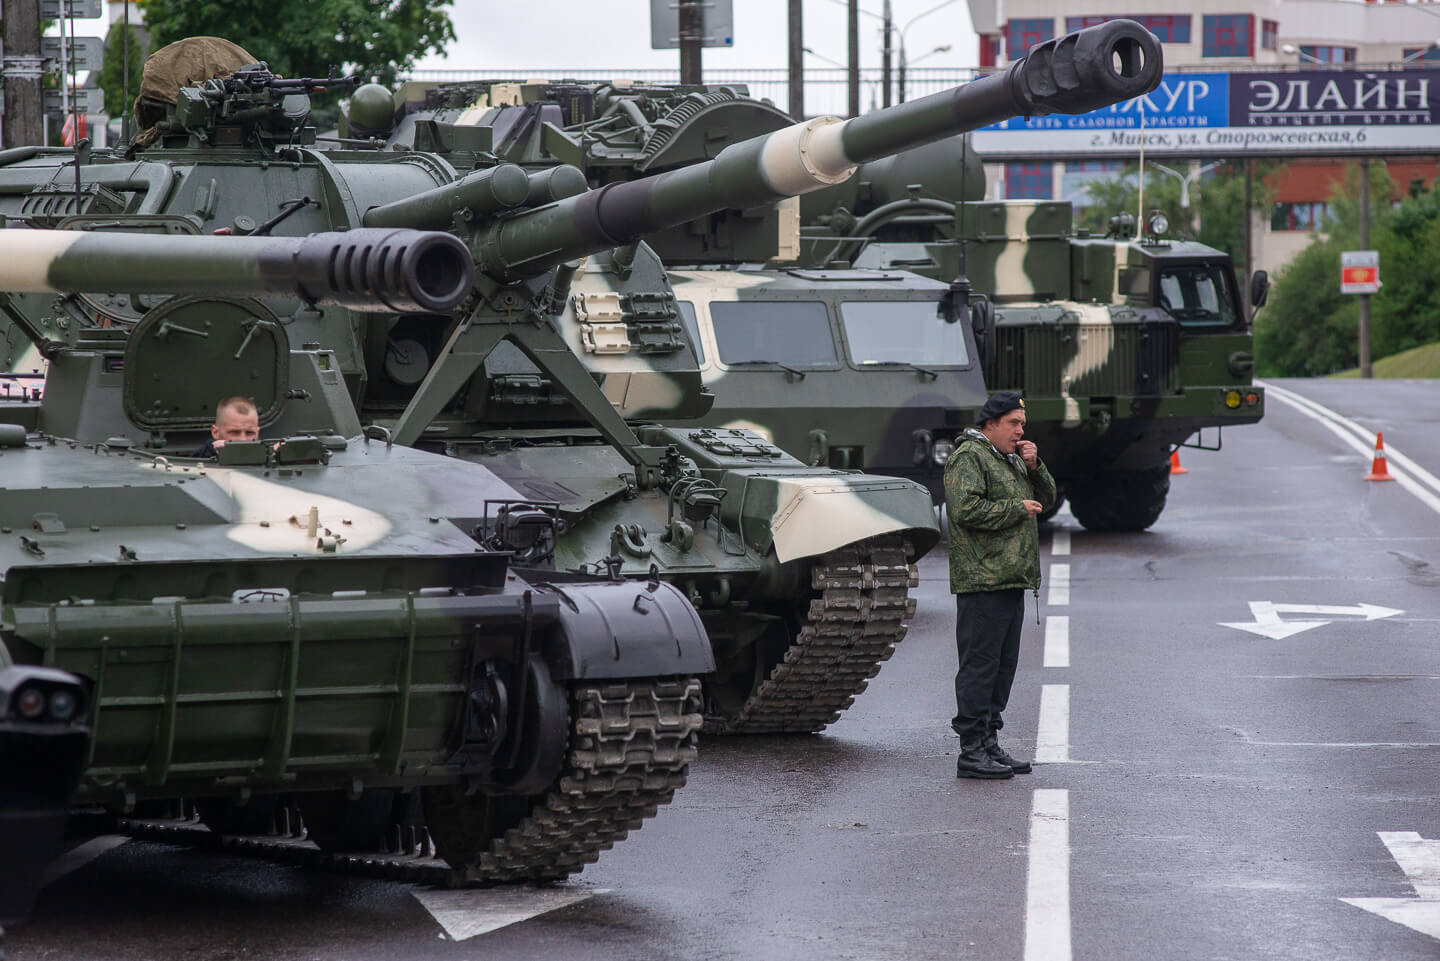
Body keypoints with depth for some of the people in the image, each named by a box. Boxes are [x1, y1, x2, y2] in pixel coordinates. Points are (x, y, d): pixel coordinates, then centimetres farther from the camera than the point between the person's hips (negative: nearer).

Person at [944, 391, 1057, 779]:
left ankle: (989, 744, 18)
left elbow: (1047, 497, 21)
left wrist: (1034, 466, 3)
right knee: (980, 666, -9)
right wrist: (1018, 509, -14)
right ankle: (971, 751, -8)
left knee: (1002, 665, 12)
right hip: (982, 582, -10)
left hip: (1011, 581, 10)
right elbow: (967, 510, -21)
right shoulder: (968, 458, -9)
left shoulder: (1011, 459, 21)